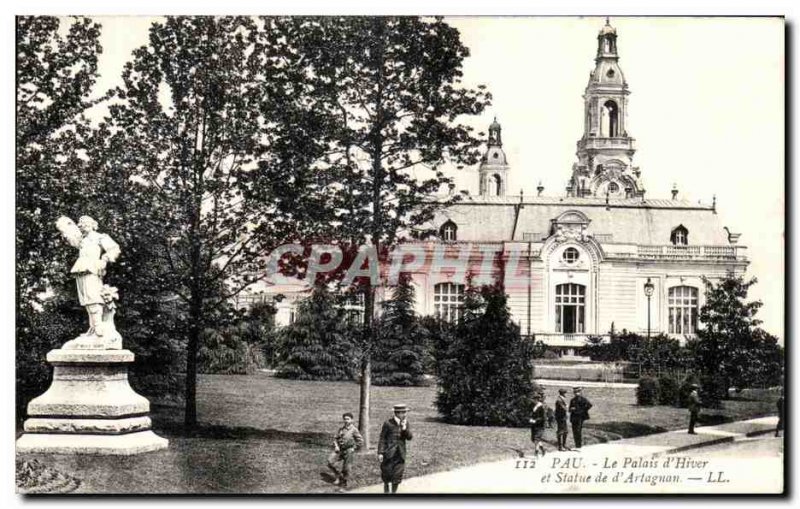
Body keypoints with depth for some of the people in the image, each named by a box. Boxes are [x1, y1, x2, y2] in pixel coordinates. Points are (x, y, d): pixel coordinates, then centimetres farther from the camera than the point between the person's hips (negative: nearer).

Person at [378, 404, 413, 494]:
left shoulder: (405, 423, 5)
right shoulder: (388, 424, -9)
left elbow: (410, 437, 0)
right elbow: (382, 439, -7)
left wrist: (404, 428, -18)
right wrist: (380, 453, -12)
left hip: (400, 454, 3)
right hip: (389, 453, -3)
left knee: (397, 476, 4)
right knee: (387, 473, 5)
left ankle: (394, 491, 18)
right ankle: (386, 490, 29)